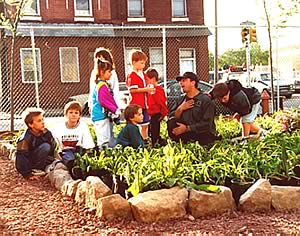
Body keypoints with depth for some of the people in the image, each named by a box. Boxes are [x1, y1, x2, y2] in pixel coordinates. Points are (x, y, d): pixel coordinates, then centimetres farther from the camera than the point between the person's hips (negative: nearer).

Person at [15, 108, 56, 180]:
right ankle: (35, 170, -17)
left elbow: (53, 149, 3)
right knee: (45, 146, -27)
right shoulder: (25, 139, -25)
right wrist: (28, 174, -23)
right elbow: (21, 157, -23)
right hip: (28, 163, -7)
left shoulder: (47, 133, -8)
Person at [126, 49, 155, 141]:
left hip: (143, 104, 9)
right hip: (136, 105, -9)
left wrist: (149, 89, 5)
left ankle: (145, 140, 25)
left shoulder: (143, 74, 15)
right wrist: (145, 89, -19)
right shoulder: (132, 76, -12)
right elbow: (132, 90, -20)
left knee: (145, 124, 15)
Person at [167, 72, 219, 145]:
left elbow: (207, 124, -15)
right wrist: (180, 109, -11)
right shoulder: (180, 100, 15)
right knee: (171, 123, -18)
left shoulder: (205, 100, -5)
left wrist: (187, 128, -20)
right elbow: (171, 118, 6)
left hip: (203, 136, -4)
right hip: (186, 135, 4)